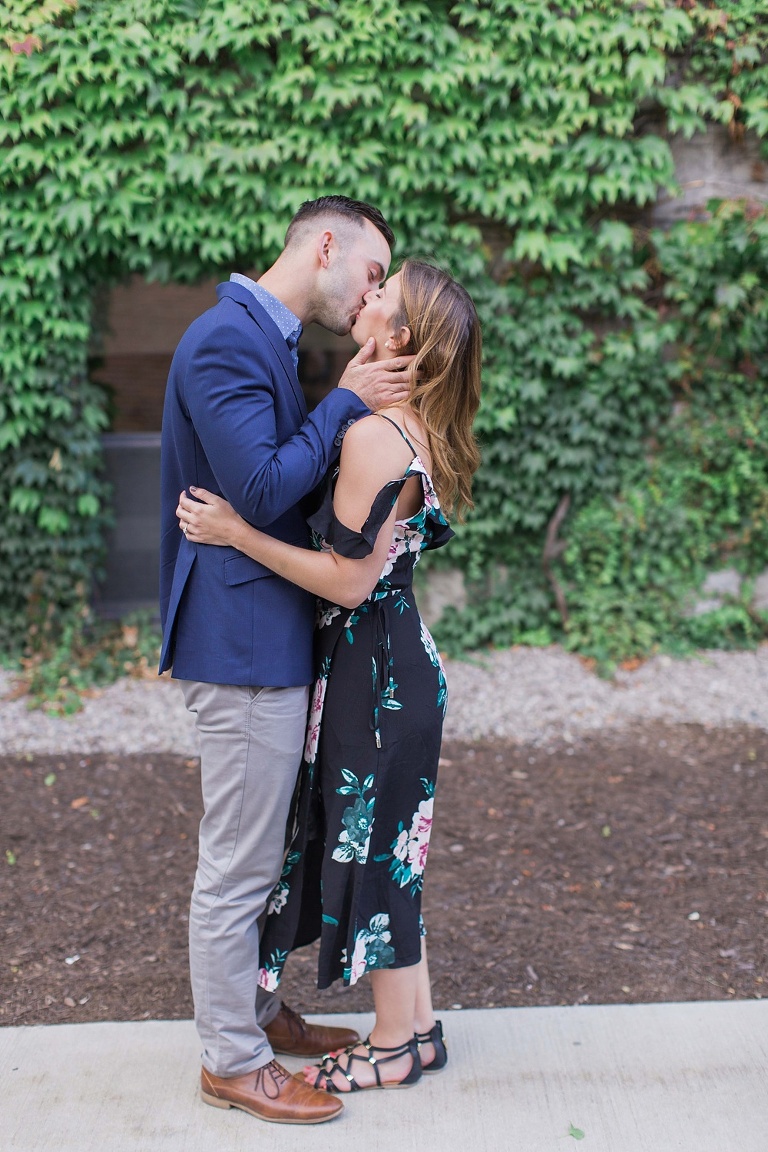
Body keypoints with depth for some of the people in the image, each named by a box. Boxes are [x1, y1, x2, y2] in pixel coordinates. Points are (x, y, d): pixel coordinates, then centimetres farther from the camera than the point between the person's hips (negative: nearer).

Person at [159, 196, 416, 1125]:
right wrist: (346, 403, -15)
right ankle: (231, 1060, 17)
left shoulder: (265, 341, 15)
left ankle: (252, 1008, 37)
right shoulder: (227, 339, -17)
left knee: (257, 851, 21)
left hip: (267, 638, 11)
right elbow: (262, 491, -24)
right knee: (237, 863, 2)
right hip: (242, 640, -11)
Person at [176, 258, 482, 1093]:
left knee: (372, 844, 6)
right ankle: (418, 1024, 32)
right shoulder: (417, 431, 7)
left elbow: (348, 579, -22)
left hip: (372, 669, -9)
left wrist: (237, 534, -20)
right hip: (394, 657, 9)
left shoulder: (374, 436, -22)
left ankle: (395, 1046, 23)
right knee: (384, 844, 19)